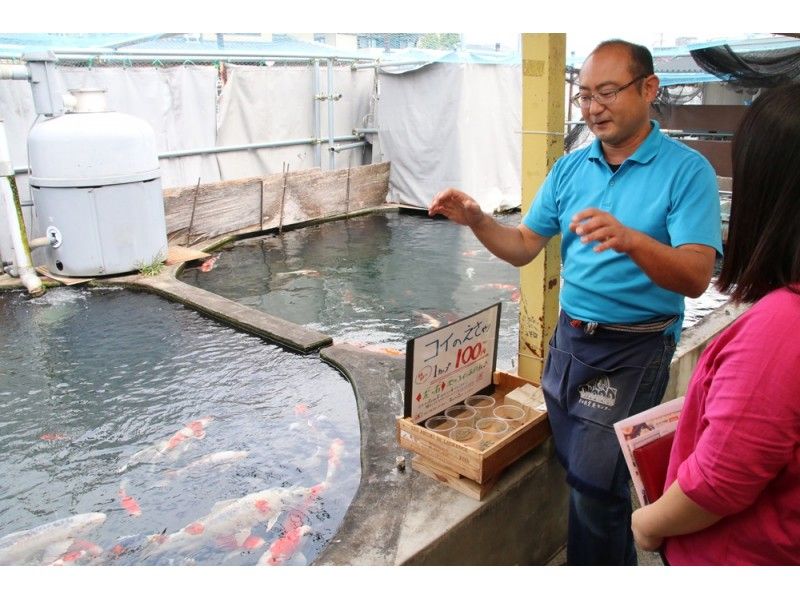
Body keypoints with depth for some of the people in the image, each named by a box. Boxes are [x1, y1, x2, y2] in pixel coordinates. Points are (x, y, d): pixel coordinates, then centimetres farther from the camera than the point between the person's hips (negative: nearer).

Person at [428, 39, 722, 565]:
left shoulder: (687, 171, -12)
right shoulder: (570, 169, 4)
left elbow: (696, 277, -22)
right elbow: (522, 248, 4)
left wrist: (631, 240, -40)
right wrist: (477, 221, -15)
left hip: (633, 350, -6)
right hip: (569, 338, 6)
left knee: (595, 488, -2)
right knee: (570, 470, 18)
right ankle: (616, 561, 43)